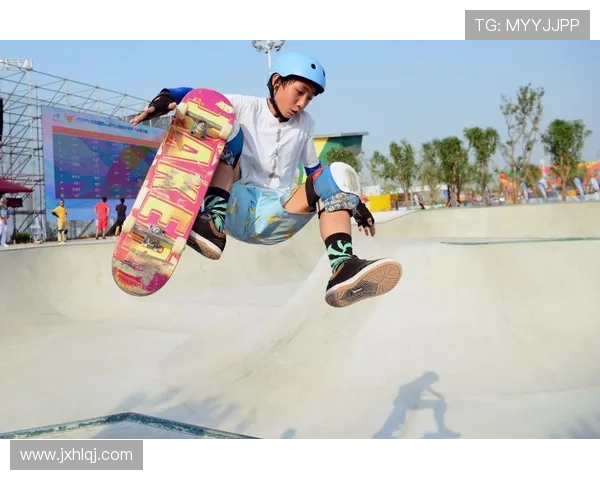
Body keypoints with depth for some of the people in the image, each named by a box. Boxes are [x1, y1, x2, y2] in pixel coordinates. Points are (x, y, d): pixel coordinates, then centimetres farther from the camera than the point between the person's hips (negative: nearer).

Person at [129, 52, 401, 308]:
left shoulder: (305, 124, 14)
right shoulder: (247, 108, 2)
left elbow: (314, 171, 21)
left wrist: (352, 201, 11)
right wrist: (166, 97, -32)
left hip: (275, 218, 3)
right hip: (237, 211, -2)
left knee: (339, 174, -16)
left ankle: (343, 268, -40)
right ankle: (215, 226, -36)